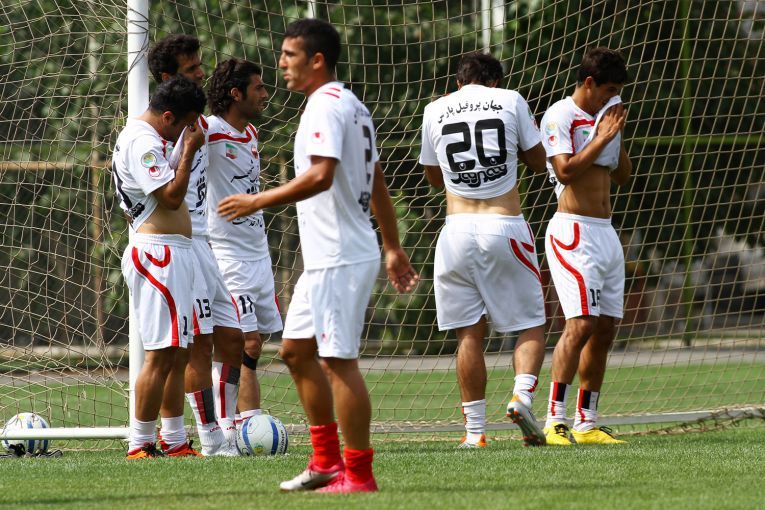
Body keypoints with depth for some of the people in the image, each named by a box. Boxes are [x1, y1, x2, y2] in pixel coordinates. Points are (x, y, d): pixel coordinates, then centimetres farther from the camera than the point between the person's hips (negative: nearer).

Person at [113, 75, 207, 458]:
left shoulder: (141, 137, 21)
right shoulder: (143, 142, -14)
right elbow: (172, 196, -20)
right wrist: (190, 150, -15)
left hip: (173, 256, 12)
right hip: (160, 254, -11)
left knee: (178, 354, 12)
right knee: (162, 354, -12)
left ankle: (174, 441, 15)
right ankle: (140, 444, -11)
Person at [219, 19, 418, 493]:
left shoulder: (325, 106, -14)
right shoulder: (353, 106, 18)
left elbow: (321, 175, -27)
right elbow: (377, 184, 22)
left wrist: (258, 201, -21)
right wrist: (393, 248, 25)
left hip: (339, 258, -11)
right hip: (326, 258, 11)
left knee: (338, 360, -8)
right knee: (296, 348, 15)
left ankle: (358, 473, -5)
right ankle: (328, 461, 19)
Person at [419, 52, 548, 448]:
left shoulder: (435, 111, 8)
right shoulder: (510, 100, 4)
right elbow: (538, 162, 12)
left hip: (458, 229, 2)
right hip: (505, 226, -2)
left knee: (469, 334, 6)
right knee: (530, 324, 9)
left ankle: (474, 430, 3)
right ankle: (522, 395, -15)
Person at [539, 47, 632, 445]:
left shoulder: (604, 117, 17)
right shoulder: (559, 117, -7)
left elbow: (622, 175, 21)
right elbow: (565, 171, -18)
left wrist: (618, 135, 7)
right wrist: (602, 138, -13)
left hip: (606, 233, 9)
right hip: (573, 232, -9)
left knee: (605, 328, 7)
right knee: (581, 323, -20)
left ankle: (586, 423, 12)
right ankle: (555, 421, -22)